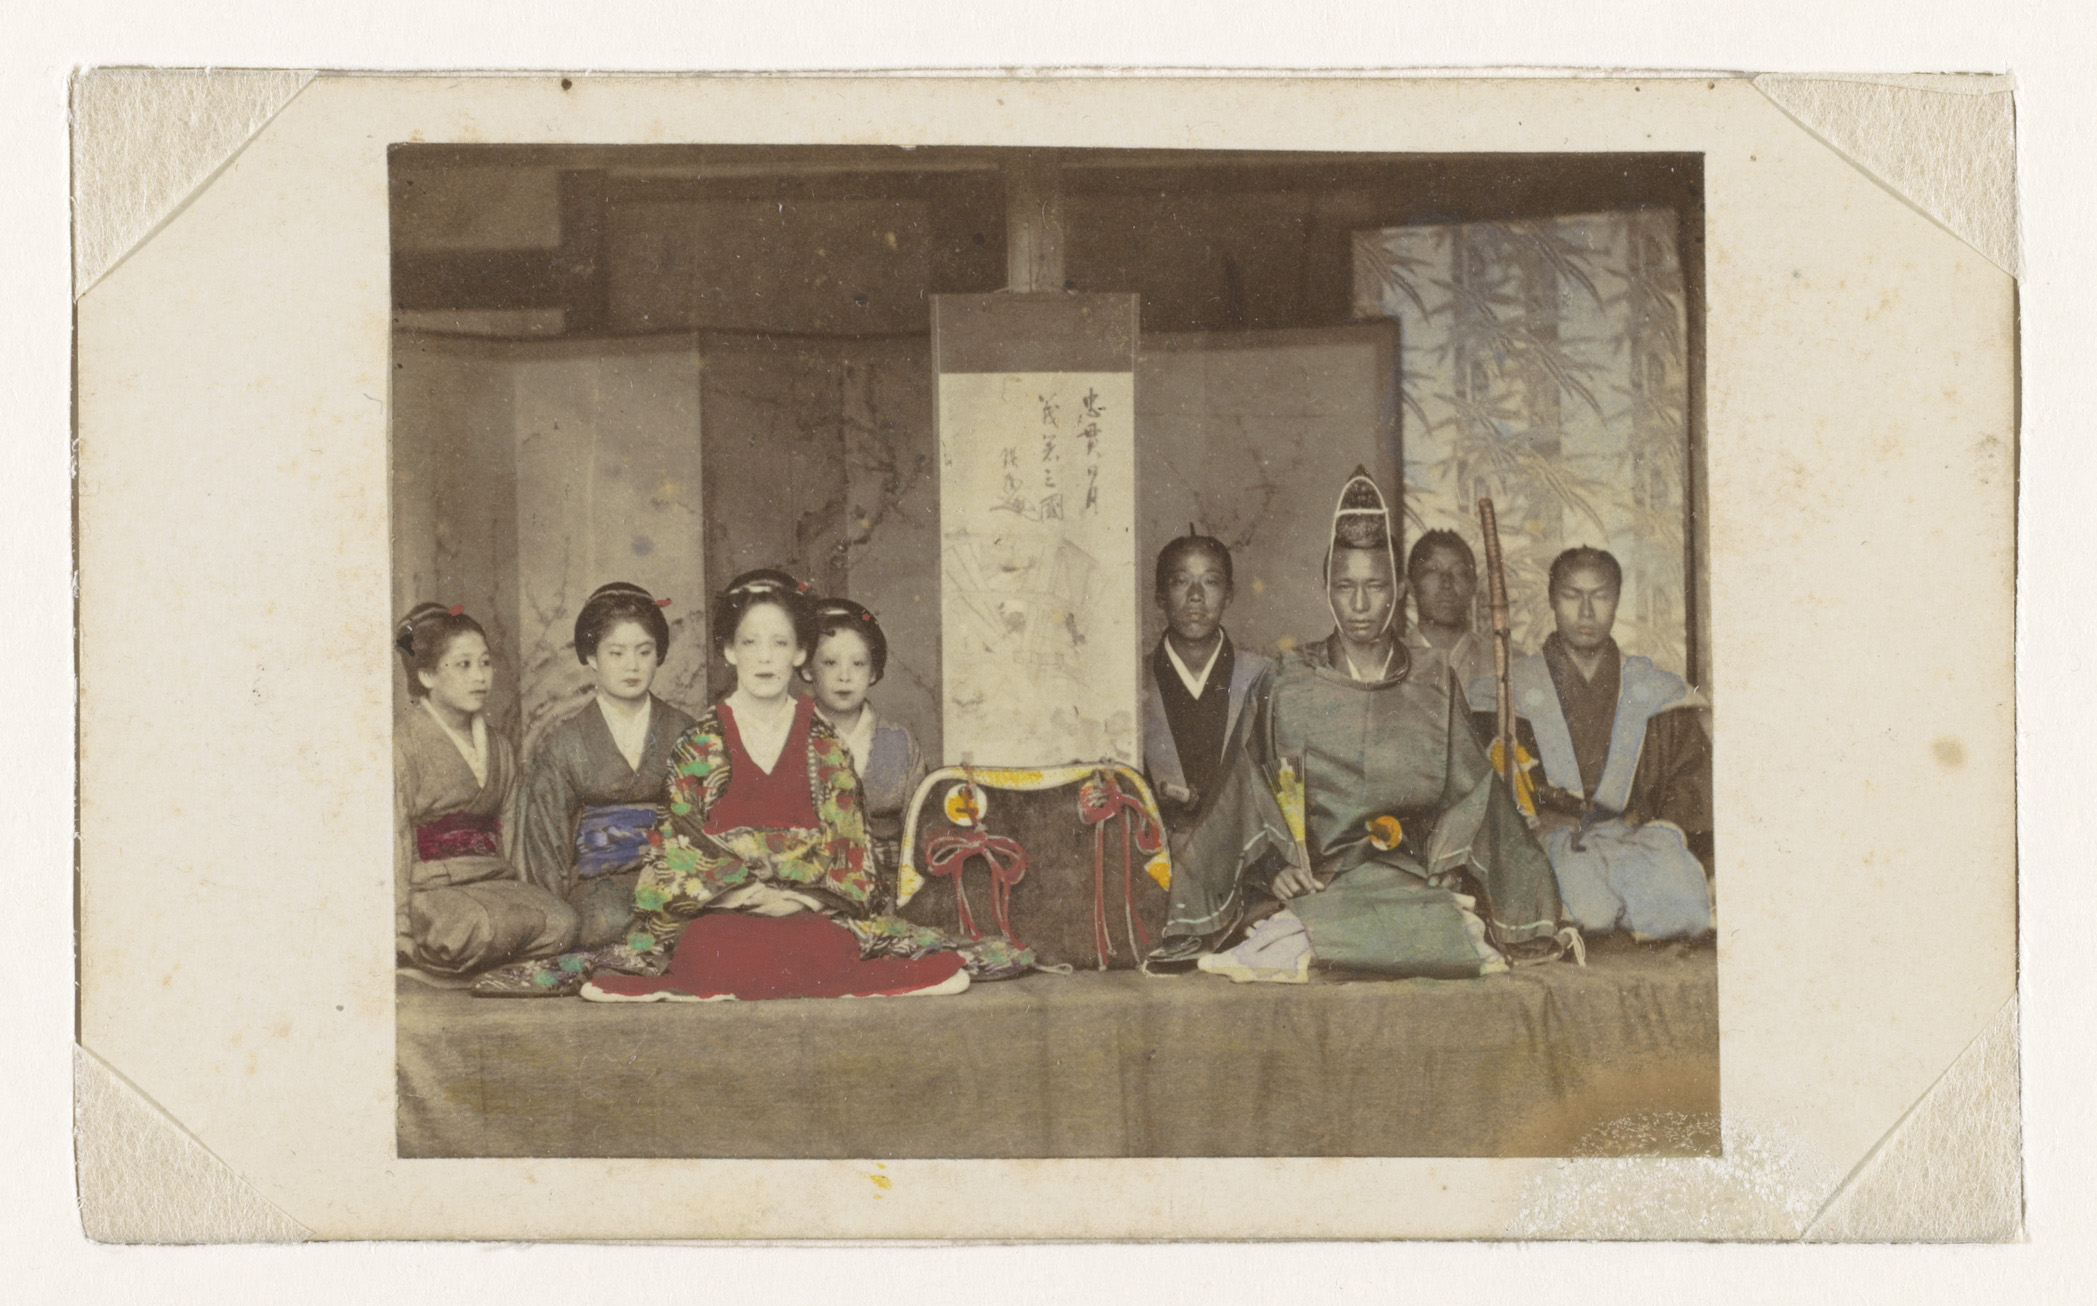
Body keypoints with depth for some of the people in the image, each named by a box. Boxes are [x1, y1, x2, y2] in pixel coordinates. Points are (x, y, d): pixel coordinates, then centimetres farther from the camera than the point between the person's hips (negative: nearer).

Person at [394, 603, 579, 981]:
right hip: (431, 888, -7)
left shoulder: (498, 748, 17)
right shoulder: (403, 743, -4)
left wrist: (519, 891, 6)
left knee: (560, 922, -21)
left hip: (492, 880, 7)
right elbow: (394, 838, -8)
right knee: (478, 928, -38)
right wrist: (398, 926, -14)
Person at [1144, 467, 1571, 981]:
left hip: (1416, 879, 3)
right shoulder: (1291, 686, 9)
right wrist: (1276, 864, -10)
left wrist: (1449, 863, -5)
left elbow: (1471, 790, 11)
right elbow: (1249, 793, 6)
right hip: (1317, 877, -3)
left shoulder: (1433, 687, 12)